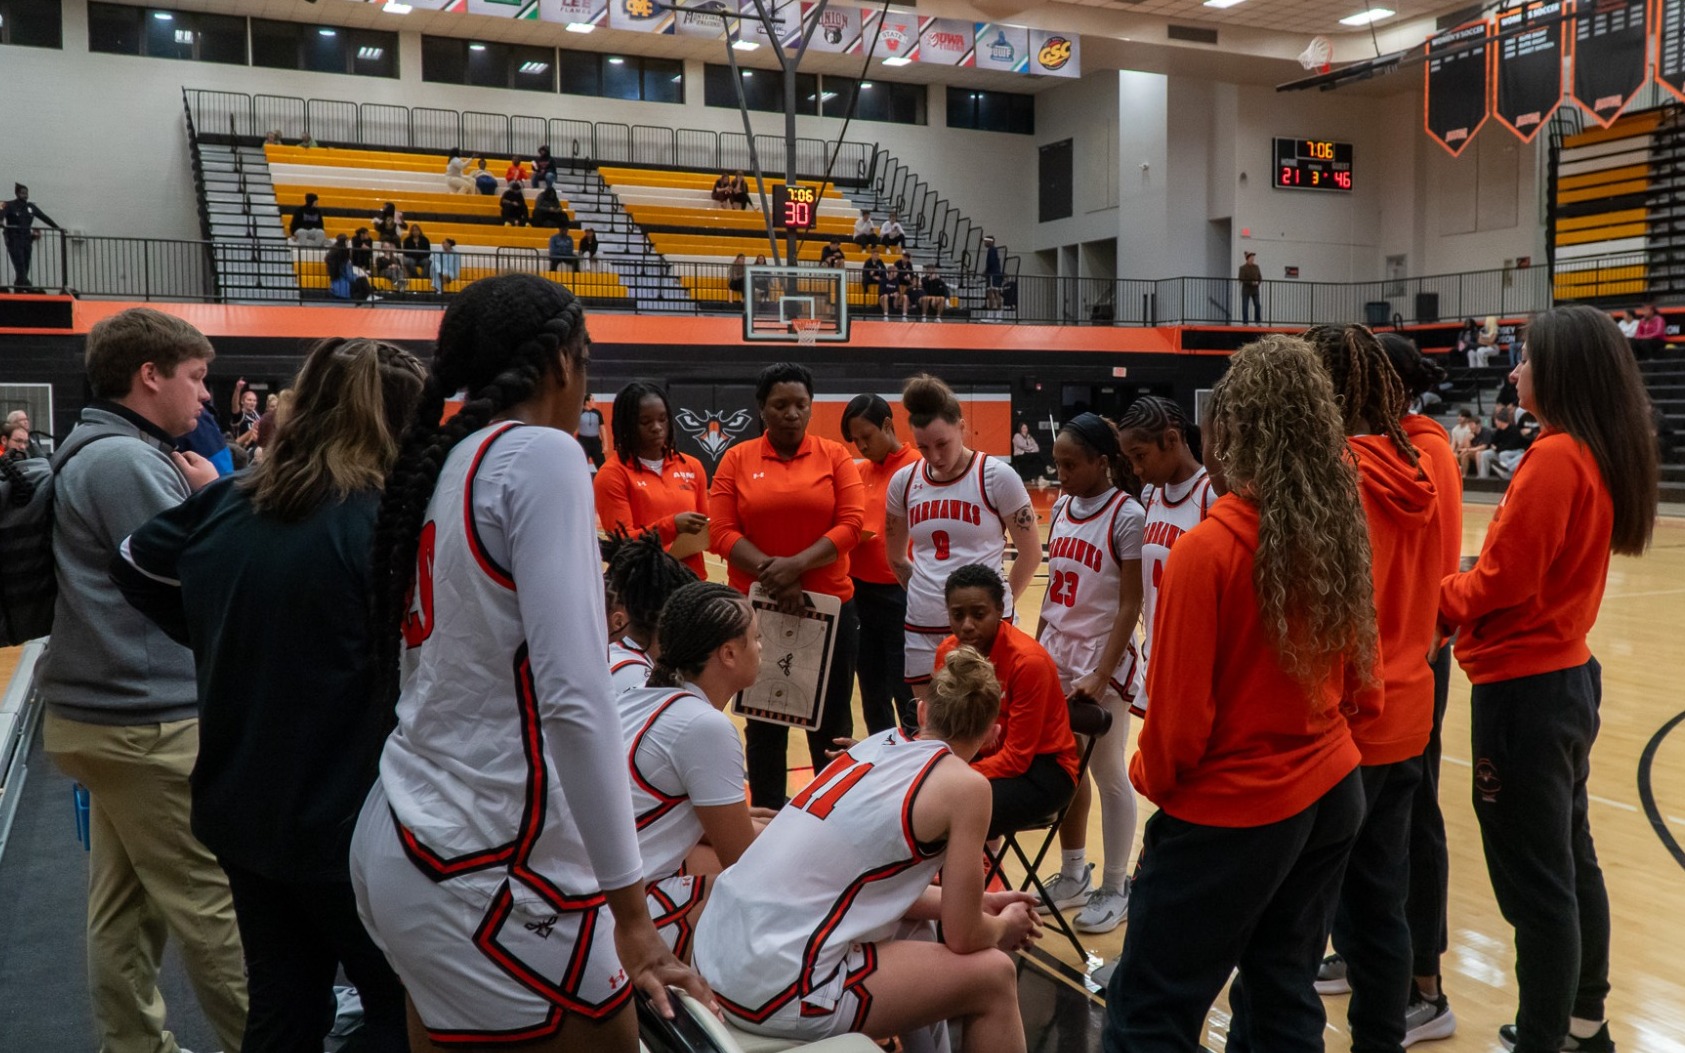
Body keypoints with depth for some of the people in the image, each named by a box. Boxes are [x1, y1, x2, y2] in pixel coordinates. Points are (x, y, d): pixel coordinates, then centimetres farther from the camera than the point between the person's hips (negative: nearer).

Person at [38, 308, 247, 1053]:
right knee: (212, 904, -1)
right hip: (148, 722, -10)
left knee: (125, 903, 16)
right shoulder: (126, 461, -18)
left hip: (112, 713, 10)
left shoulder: (101, 456, 14)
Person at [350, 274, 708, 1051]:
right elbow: (573, 697, -22)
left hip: (400, 842, 8)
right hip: (489, 870, -8)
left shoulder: (442, 460, 10)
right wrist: (630, 908, -19)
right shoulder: (541, 453, -14)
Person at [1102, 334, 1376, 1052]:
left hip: (1231, 812, -7)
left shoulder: (1208, 548, -21)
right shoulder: (1342, 528, -2)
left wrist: (1150, 778, 3)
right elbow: (1357, 676, 10)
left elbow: (1179, 715, -16)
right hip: (1331, 794, 7)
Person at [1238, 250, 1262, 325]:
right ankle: (1244, 322, 4)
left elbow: (1260, 278, 10)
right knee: (1245, 306, -2)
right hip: (1246, 290, -4)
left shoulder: (1256, 267, 8)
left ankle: (1258, 322, 5)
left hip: (1255, 290, 4)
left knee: (1257, 305, -3)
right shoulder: (1243, 268, -5)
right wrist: (1251, 283, -19)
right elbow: (1241, 279, -11)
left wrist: (1257, 283, -12)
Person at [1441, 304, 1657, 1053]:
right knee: (1572, 861, 20)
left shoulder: (1555, 458, -20)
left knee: (1534, 882, 1)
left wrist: (1429, 597, -2)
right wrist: (1459, 598, 5)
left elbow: (1500, 584, -19)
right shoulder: (1604, 455, 8)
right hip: (1569, 675, 10)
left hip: (1524, 690, -10)